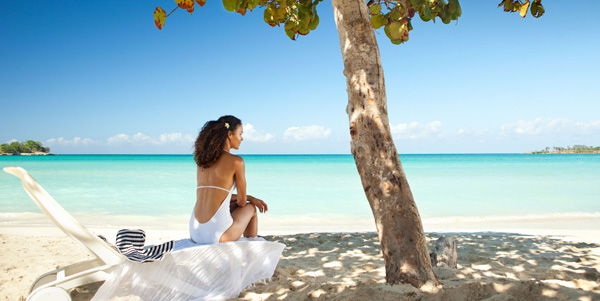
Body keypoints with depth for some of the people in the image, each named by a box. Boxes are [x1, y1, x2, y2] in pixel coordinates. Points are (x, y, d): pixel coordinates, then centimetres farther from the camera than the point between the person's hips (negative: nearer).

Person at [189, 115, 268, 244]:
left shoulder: (202, 160, 12)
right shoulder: (236, 161, -7)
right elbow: (242, 201, 1)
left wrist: (251, 198, 26)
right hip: (218, 234, -6)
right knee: (251, 208, 25)